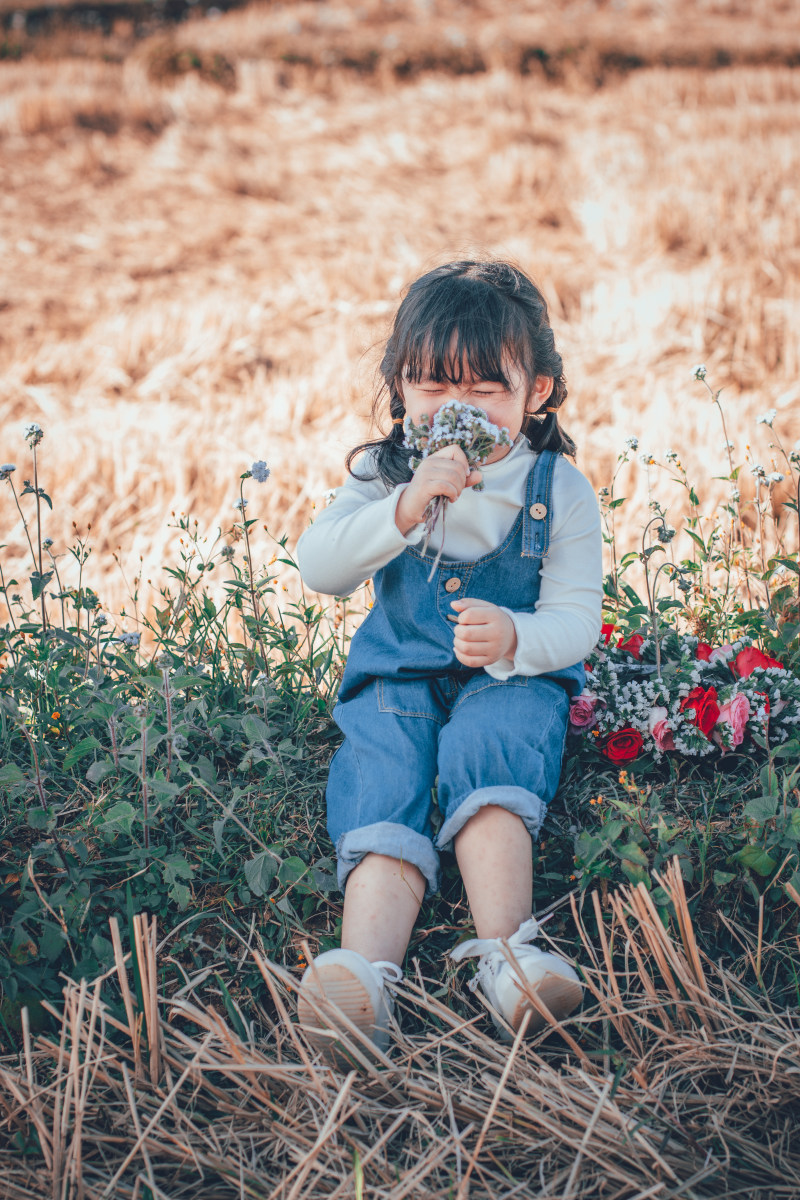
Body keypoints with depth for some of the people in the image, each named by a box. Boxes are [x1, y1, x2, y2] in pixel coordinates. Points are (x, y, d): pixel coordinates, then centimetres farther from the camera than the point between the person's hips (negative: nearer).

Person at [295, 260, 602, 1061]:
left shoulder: (558, 490, -5)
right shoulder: (384, 473, 0)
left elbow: (577, 616, -8)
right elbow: (318, 568, -14)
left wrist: (514, 639, -31)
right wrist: (404, 509, -29)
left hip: (515, 679, -1)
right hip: (398, 675, 2)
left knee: (482, 749, -33)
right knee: (382, 785, -25)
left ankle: (503, 955, -44)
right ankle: (364, 968, -46)